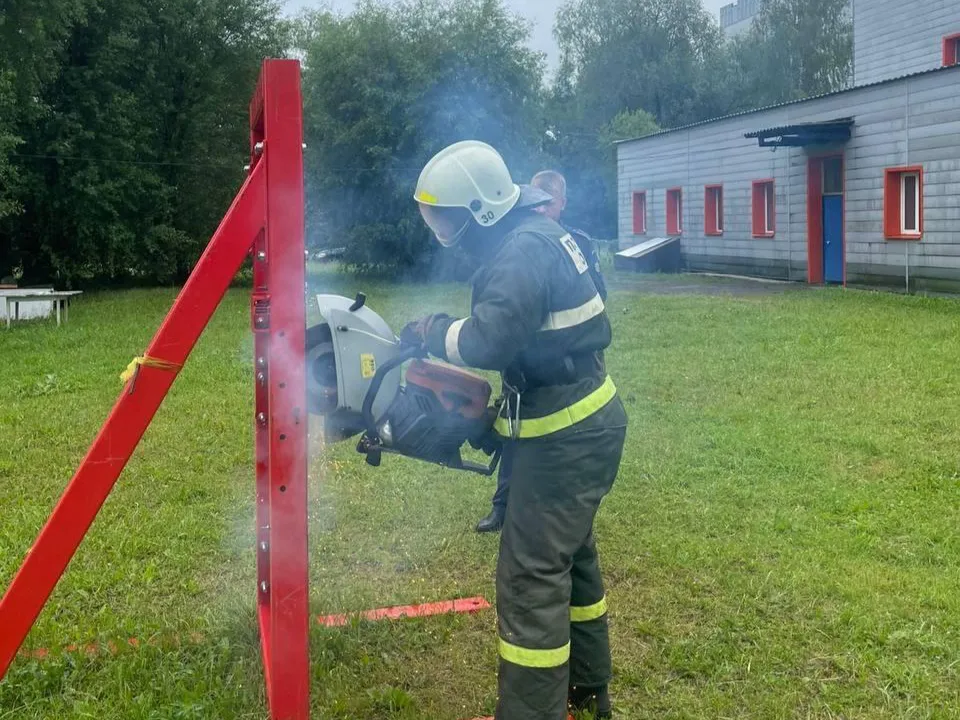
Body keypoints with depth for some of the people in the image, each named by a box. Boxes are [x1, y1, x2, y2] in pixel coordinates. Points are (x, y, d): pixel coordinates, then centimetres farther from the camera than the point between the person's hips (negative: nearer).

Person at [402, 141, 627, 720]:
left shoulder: (525, 250, -22)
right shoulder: (532, 234, 11)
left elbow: (487, 341, -33)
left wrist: (429, 332, -15)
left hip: (567, 433, -11)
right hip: (582, 421, 11)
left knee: (532, 576, -8)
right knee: (571, 554, 22)